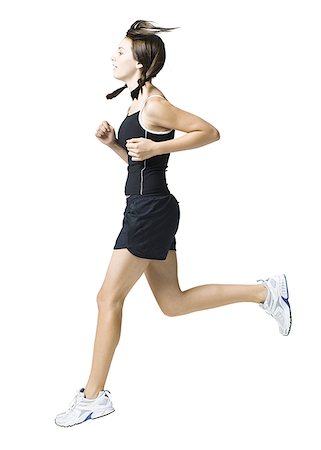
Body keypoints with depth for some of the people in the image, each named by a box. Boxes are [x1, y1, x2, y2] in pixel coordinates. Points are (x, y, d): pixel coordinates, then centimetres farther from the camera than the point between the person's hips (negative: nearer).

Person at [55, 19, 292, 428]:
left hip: (151, 211, -10)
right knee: (173, 303, 16)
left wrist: (156, 147, -19)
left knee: (109, 299, -3)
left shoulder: (154, 105, -13)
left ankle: (94, 397, 10)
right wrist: (112, 142, 7)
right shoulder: (137, 103, 15)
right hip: (148, 210, 10)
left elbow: (209, 132, -14)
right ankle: (265, 292, 22)